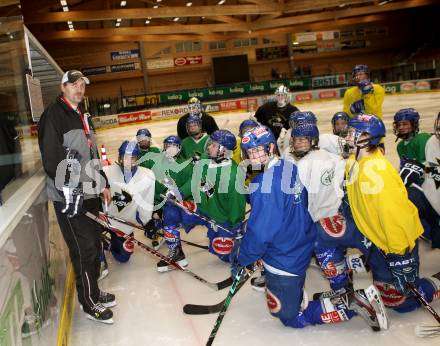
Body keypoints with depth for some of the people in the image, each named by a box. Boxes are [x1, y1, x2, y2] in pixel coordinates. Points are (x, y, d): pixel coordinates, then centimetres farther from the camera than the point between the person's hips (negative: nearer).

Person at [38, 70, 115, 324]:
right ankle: (90, 303, 12)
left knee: (95, 243, 16)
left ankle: (94, 291, 33)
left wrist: (103, 183, 21)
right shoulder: (53, 115, -12)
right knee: (84, 249, -3)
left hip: (89, 192, 9)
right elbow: (51, 158, -19)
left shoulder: (84, 116, 16)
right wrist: (68, 191, -22)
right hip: (70, 196, -9)